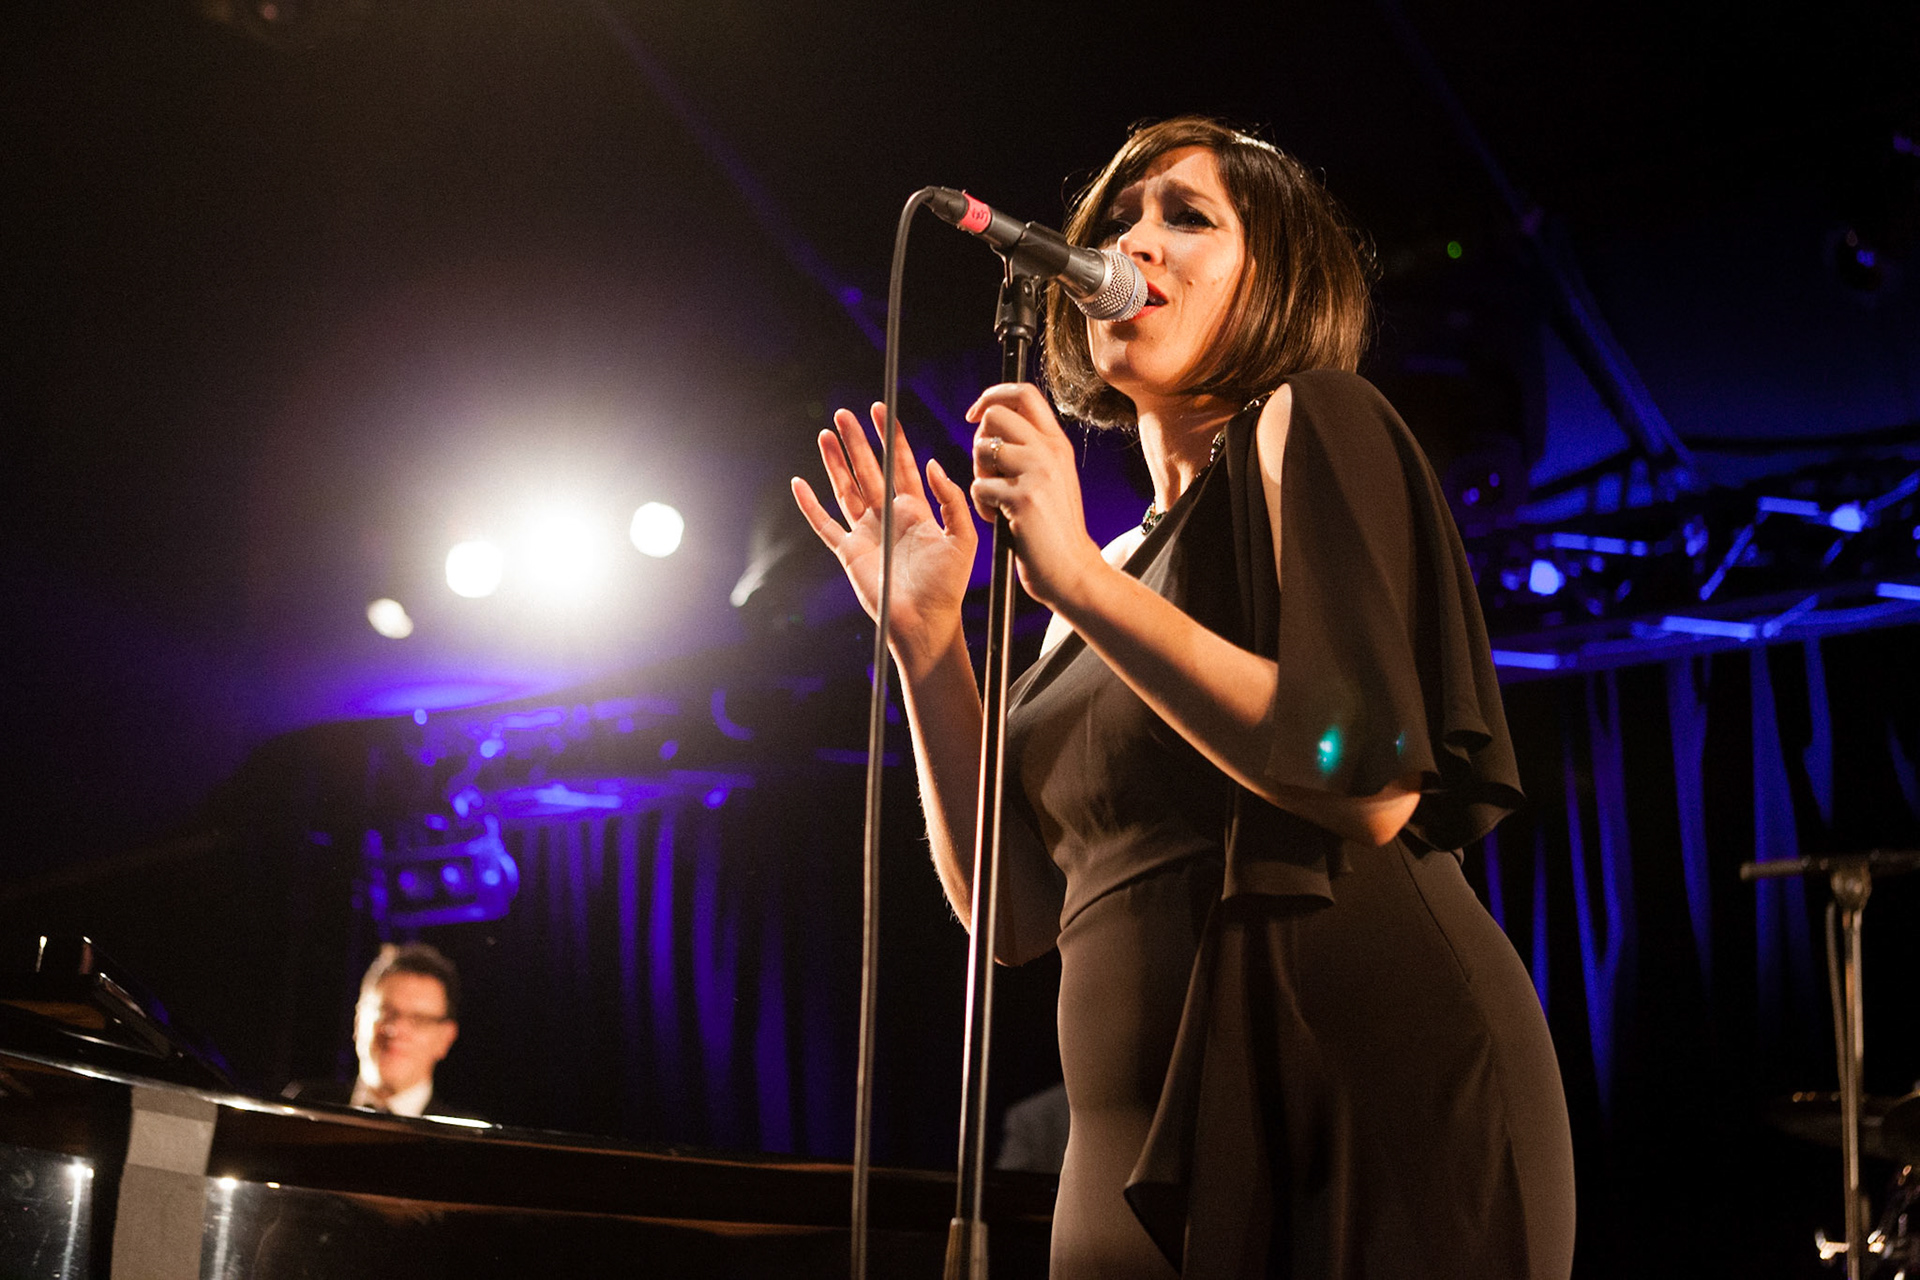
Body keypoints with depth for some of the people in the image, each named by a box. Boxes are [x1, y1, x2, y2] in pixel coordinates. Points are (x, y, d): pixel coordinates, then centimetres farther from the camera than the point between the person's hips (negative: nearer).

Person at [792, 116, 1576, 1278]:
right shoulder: (1113, 571, 18)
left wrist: (1079, 581, -16)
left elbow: (1374, 784, -16)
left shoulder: (1309, 423, -1)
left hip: (1372, 1097, -6)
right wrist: (926, 632, 4)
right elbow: (1015, 911, 10)